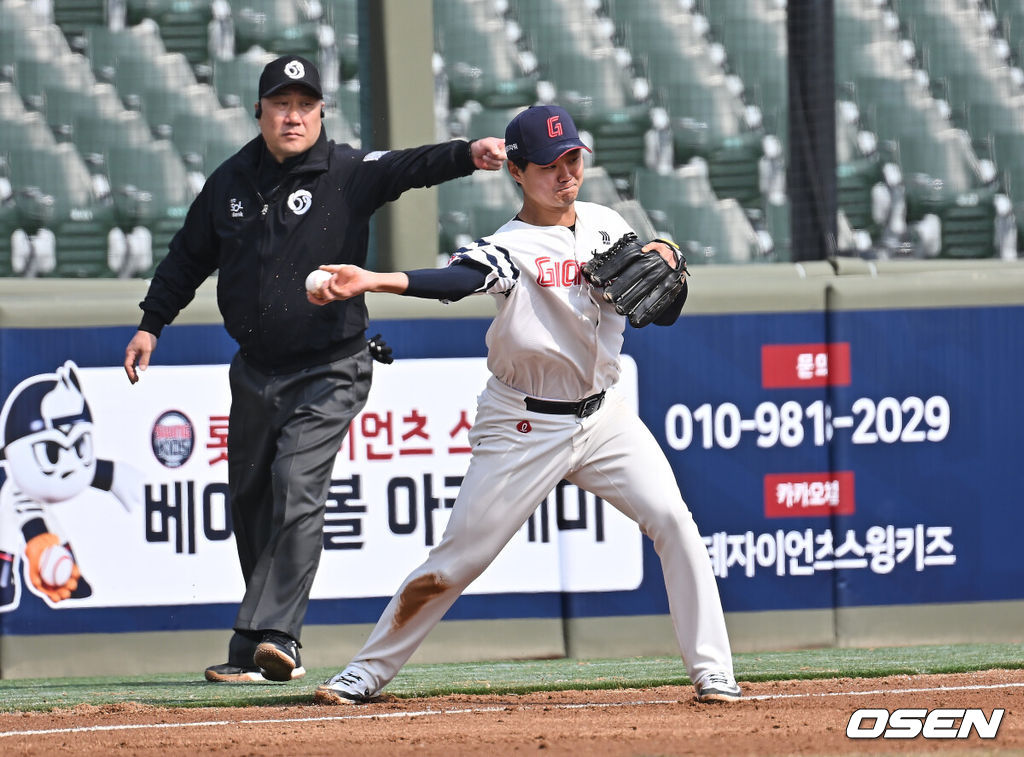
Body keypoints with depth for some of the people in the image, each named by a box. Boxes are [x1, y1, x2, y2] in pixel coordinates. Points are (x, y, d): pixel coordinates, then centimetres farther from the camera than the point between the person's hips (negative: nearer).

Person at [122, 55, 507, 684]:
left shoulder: (348, 173, -9)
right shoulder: (231, 182, 4)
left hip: (329, 374, -5)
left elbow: (410, 166, -28)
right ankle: (275, 642, 25)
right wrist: (152, 323, 15)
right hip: (255, 371, 6)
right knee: (249, 499, 10)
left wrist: (468, 155, -46)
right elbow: (190, 256, 17)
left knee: (296, 491, -19)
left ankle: (268, 637, -24)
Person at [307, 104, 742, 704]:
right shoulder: (511, 248, -15)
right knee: (459, 557, -3)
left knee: (673, 520, -12)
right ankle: (369, 671, 11)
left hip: (605, 417, 4)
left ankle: (712, 670, -5)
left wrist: (668, 263, -11)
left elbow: (664, 315, 11)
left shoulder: (608, 226, 3)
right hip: (524, 429, -4)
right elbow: (461, 279, -37)